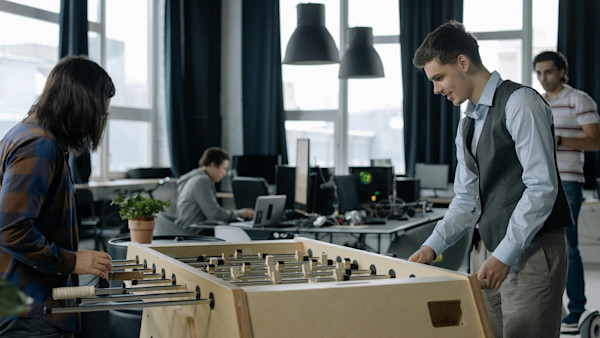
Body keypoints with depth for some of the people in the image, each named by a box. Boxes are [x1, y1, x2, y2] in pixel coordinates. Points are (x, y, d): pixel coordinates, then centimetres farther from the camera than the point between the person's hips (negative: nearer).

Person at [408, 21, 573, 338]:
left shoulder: (520, 103, -8)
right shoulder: (467, 125, 18)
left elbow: (542, 187, -15)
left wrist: (504, 255, -16)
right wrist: (432, 246, 2)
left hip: (531, 250, -7)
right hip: (487, 252, 7)